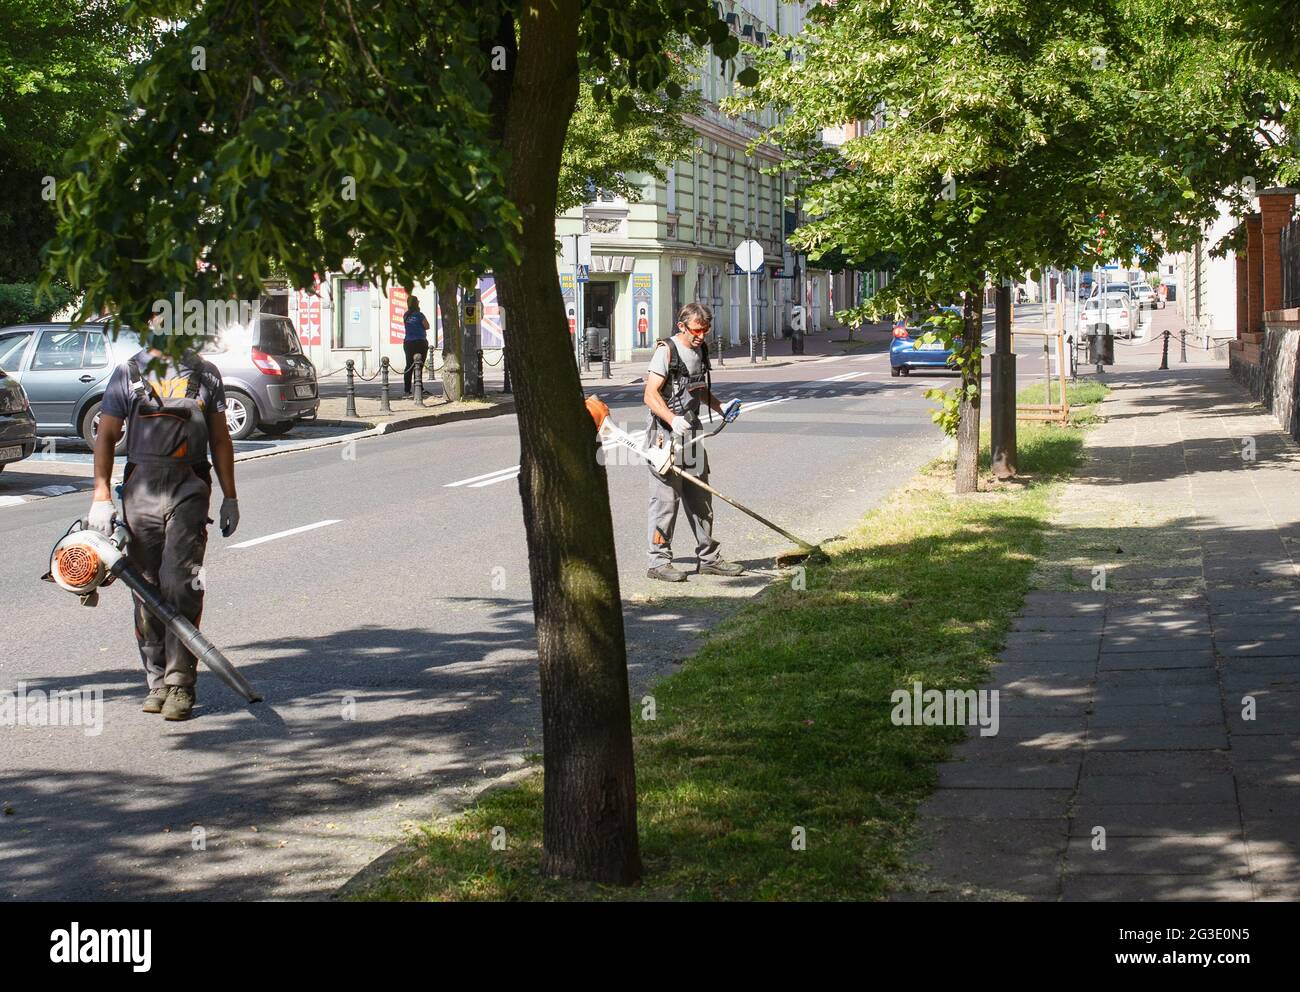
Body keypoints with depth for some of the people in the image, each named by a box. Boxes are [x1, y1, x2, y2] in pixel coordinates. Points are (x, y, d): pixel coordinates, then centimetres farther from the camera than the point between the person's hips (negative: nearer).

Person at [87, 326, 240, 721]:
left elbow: (220, 439, 16)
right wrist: (101, 496, -3)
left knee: (180, 583, -13)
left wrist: (229, 497, 12)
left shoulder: (204, 373, 13)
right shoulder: (128, 373, 10)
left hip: (189, 489, -1)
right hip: (140, 490, 1)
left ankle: (181, 683, -10)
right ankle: (158, 680, 13)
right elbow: (106, 436, 7)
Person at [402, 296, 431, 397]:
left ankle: (406, 390, 7)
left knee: (409, 366, 8)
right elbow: (427, 326, -5)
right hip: (420, 342, -5)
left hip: (408, 342, 5)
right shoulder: (419, 315, -12)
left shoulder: (406, 316, 6)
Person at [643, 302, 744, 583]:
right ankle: (659, 561, -2)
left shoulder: (700, 350, 14)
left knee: (700, 498, 12)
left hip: (691, 431, 8)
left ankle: (709, 557, 21)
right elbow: (650, 395, -20)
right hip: (665, 433, -8)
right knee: (666, 498, -8)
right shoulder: (666, 350, -12)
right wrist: (673, 420, -34)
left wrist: (721, 408, 12)